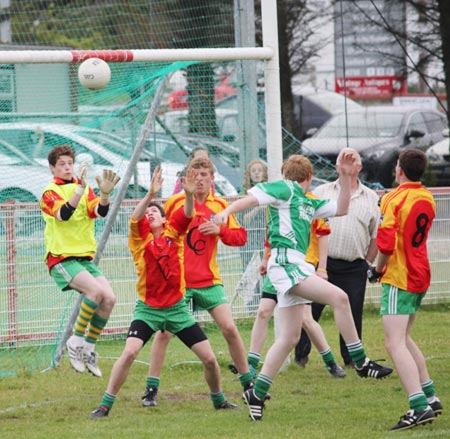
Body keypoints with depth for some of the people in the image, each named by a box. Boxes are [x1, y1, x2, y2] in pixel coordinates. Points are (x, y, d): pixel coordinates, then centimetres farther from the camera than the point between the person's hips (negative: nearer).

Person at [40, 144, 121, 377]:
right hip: (61, 258, -6)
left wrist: (105, 194, -25)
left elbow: (100, 211, -6)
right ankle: (76, 340, -14)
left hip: (85, 257, 6)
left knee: (109, 298, -11)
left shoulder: (84, 189, 11)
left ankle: (89, 347, 4)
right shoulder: (50, 192, -4)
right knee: (96, 289, -27)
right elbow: (63, 214, -24)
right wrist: (80, 189, -35)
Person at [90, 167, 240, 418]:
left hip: (177, 308, 2)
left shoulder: (173, 232, 3)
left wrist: (189, 194, -34)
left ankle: (219, 400, 27)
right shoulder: (140, 237, -2)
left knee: (209, 358, 2)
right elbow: (135, 218, -22)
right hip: (148, 309, -2)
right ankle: (105, 405, -13)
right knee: (129, 353, -22)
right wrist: (151, 194, -36)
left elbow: (187, 214, -14)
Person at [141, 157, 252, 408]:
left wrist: (220, 230, -13)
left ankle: (248, 384, 10)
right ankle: (151, 389, 5)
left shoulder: (220, 206, 4)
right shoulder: (175, 203, -3)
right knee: (164, 332, -6)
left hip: (209, 281, 2)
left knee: (230, 328, -4)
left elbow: (241, 237, 5)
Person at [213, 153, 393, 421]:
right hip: (285, 262, -10)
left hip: (296, 267, 10)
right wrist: (226, 212, -23)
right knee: (339, 297, -18)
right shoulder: (286, 189, 2)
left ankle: (257, 394, 11)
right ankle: (361, 363, -14)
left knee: (290, 338, 8)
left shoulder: (309, 203, 24)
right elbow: (252, 198, -7)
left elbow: (341, 209, 25)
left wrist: (347, 177, 15)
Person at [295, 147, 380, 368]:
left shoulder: (371, 198, 10)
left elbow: (376, 236, 13)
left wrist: (368, 263, 7)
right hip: (322, 262, -1)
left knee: (352, 314, 3)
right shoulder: (321, 192, 7)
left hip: (354, 268, 1)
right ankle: (301, 356, 9)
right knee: (310, 310, -2)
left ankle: (352, 358, 14)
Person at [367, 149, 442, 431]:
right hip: (421, 277, 8)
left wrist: (377, 270, -5)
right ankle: (430, 397, 23)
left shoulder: (394, 199, -14)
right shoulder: (427, 198, 10)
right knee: (404, 338, 23)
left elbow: (385, 244, -22)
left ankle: (420, 407, -25)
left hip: (399, 278, -8)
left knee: (395, 343, -13)